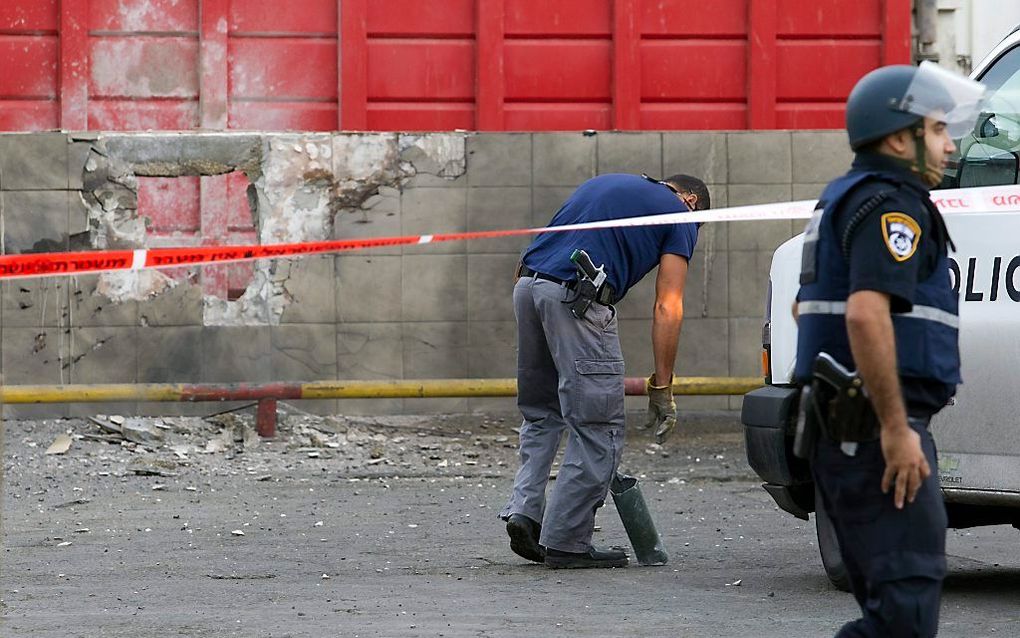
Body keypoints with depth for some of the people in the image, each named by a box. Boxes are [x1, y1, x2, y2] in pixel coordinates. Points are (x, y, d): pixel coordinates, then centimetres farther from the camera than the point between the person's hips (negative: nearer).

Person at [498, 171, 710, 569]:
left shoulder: (604, 184, 31)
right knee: (598, 428, 4)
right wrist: (662, 387, 6)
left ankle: (524, 510, 9)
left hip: (528, 285, 7)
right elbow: (667, 308, 4)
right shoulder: (679, 216, 13)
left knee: (540, 414, 23)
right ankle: (566, 542, 6)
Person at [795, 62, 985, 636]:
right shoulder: (893, 202, -11)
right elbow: (866, 313, -26)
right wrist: (897, 429, -25)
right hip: (875, 427, -11)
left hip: (843, 430, 11)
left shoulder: (845, 196, 22)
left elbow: (807, 306, 33)